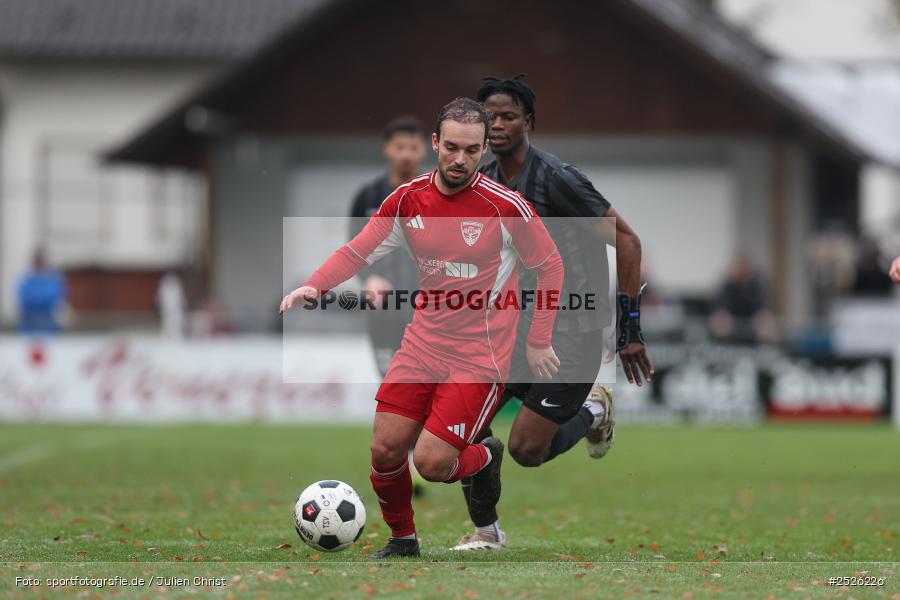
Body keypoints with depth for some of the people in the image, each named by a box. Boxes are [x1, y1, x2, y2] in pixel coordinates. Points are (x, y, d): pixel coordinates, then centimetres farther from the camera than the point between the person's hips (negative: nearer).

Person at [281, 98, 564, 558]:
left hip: (480, 356, -4)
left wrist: (538, 342, -2)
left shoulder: (506, 206, -13)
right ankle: (402, 539, 23)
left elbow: (549, 266, -1)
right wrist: (312, 286, -14)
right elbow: (358, 251, 4)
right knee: (385, 450, -3)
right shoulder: (408, 200, -1)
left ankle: (485, 458, 20)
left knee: (431, 462, -14)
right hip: (423, 343, 4)